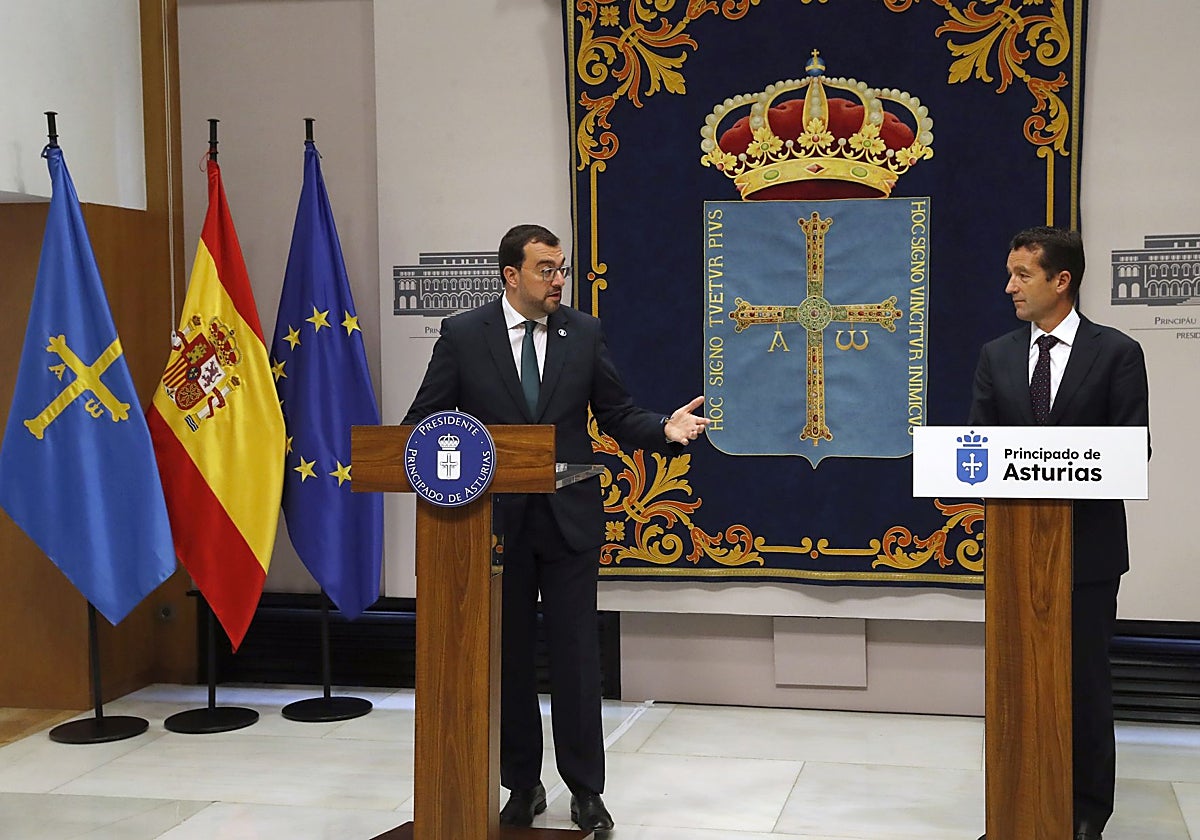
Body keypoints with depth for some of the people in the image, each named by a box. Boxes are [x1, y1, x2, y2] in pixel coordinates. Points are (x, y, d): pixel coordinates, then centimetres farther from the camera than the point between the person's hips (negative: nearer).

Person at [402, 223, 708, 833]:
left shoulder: (585, 333, 4)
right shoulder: (462, 335, -1)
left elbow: (617, 416, 6)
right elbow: (424, 421, 0)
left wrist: (666, 430, -13)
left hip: (569, 520, 0)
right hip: (495, 521, 0)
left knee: (576, 657, 2)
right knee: (507, 658, 9)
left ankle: (586, 789, 14)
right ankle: (522, 786, 23)